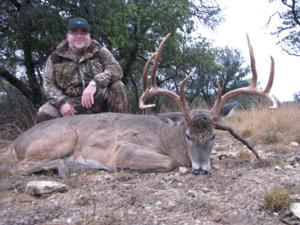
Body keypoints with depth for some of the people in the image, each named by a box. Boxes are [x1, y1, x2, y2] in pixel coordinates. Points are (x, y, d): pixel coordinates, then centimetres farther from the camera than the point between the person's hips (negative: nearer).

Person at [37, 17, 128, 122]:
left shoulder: (100, 51, 5)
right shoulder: (56, 57, 7)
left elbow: (116, 69, -11)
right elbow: (48, 83, 2)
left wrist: (94, 84, -29)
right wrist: (61, 102, -17)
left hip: (98, 100, 0)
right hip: (70, 102, 1)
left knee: (117, 85, -24)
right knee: (44, 112, -24)